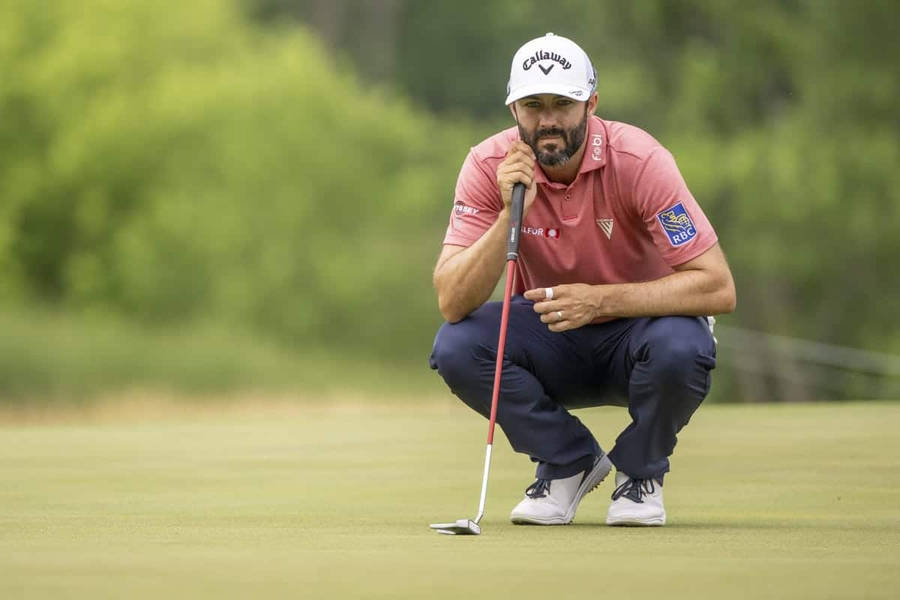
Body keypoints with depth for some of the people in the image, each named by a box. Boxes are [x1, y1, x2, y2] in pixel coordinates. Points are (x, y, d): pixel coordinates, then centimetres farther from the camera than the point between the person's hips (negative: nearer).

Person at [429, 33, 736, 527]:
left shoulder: (638, 161, -22)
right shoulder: (490, 167, -16)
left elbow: (718, 287, -27)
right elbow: (451, 302, -23)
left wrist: (600, 300, -35)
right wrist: (511, 214, -35)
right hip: (549, 341, 2)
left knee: (680, 346, -35)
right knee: (455, 344, -25)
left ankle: (640, 472, -2)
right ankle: (568, 464, 0)